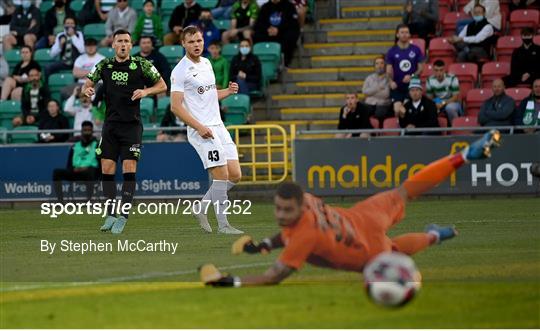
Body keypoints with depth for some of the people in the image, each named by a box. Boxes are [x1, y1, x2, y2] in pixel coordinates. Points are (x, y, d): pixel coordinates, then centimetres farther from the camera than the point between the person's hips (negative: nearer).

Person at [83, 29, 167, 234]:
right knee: (107, 170, 0)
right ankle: (110, 215, 10)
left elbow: (162, 86, 5)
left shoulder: (141, 65, -3)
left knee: (129, 170, -9)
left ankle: (123, 216, -7)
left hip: (132, 125, -3)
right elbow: (87, 84, 14)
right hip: (110, 124, 3)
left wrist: (146, 91, -13)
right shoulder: (104, 65, 5)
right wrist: (87, 90, -10)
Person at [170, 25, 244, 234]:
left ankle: (202, 208, 18)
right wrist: (199, 127, -20)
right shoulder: (180, 71, -10)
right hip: (201, 130, -8)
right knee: (221, 175, -13)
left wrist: (228, 91, 6)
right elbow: (176, 106, -14)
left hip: (218, 127, 8)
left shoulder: (206, 63, 14)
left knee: (235, 175, 4)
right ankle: (223, 225, -4)